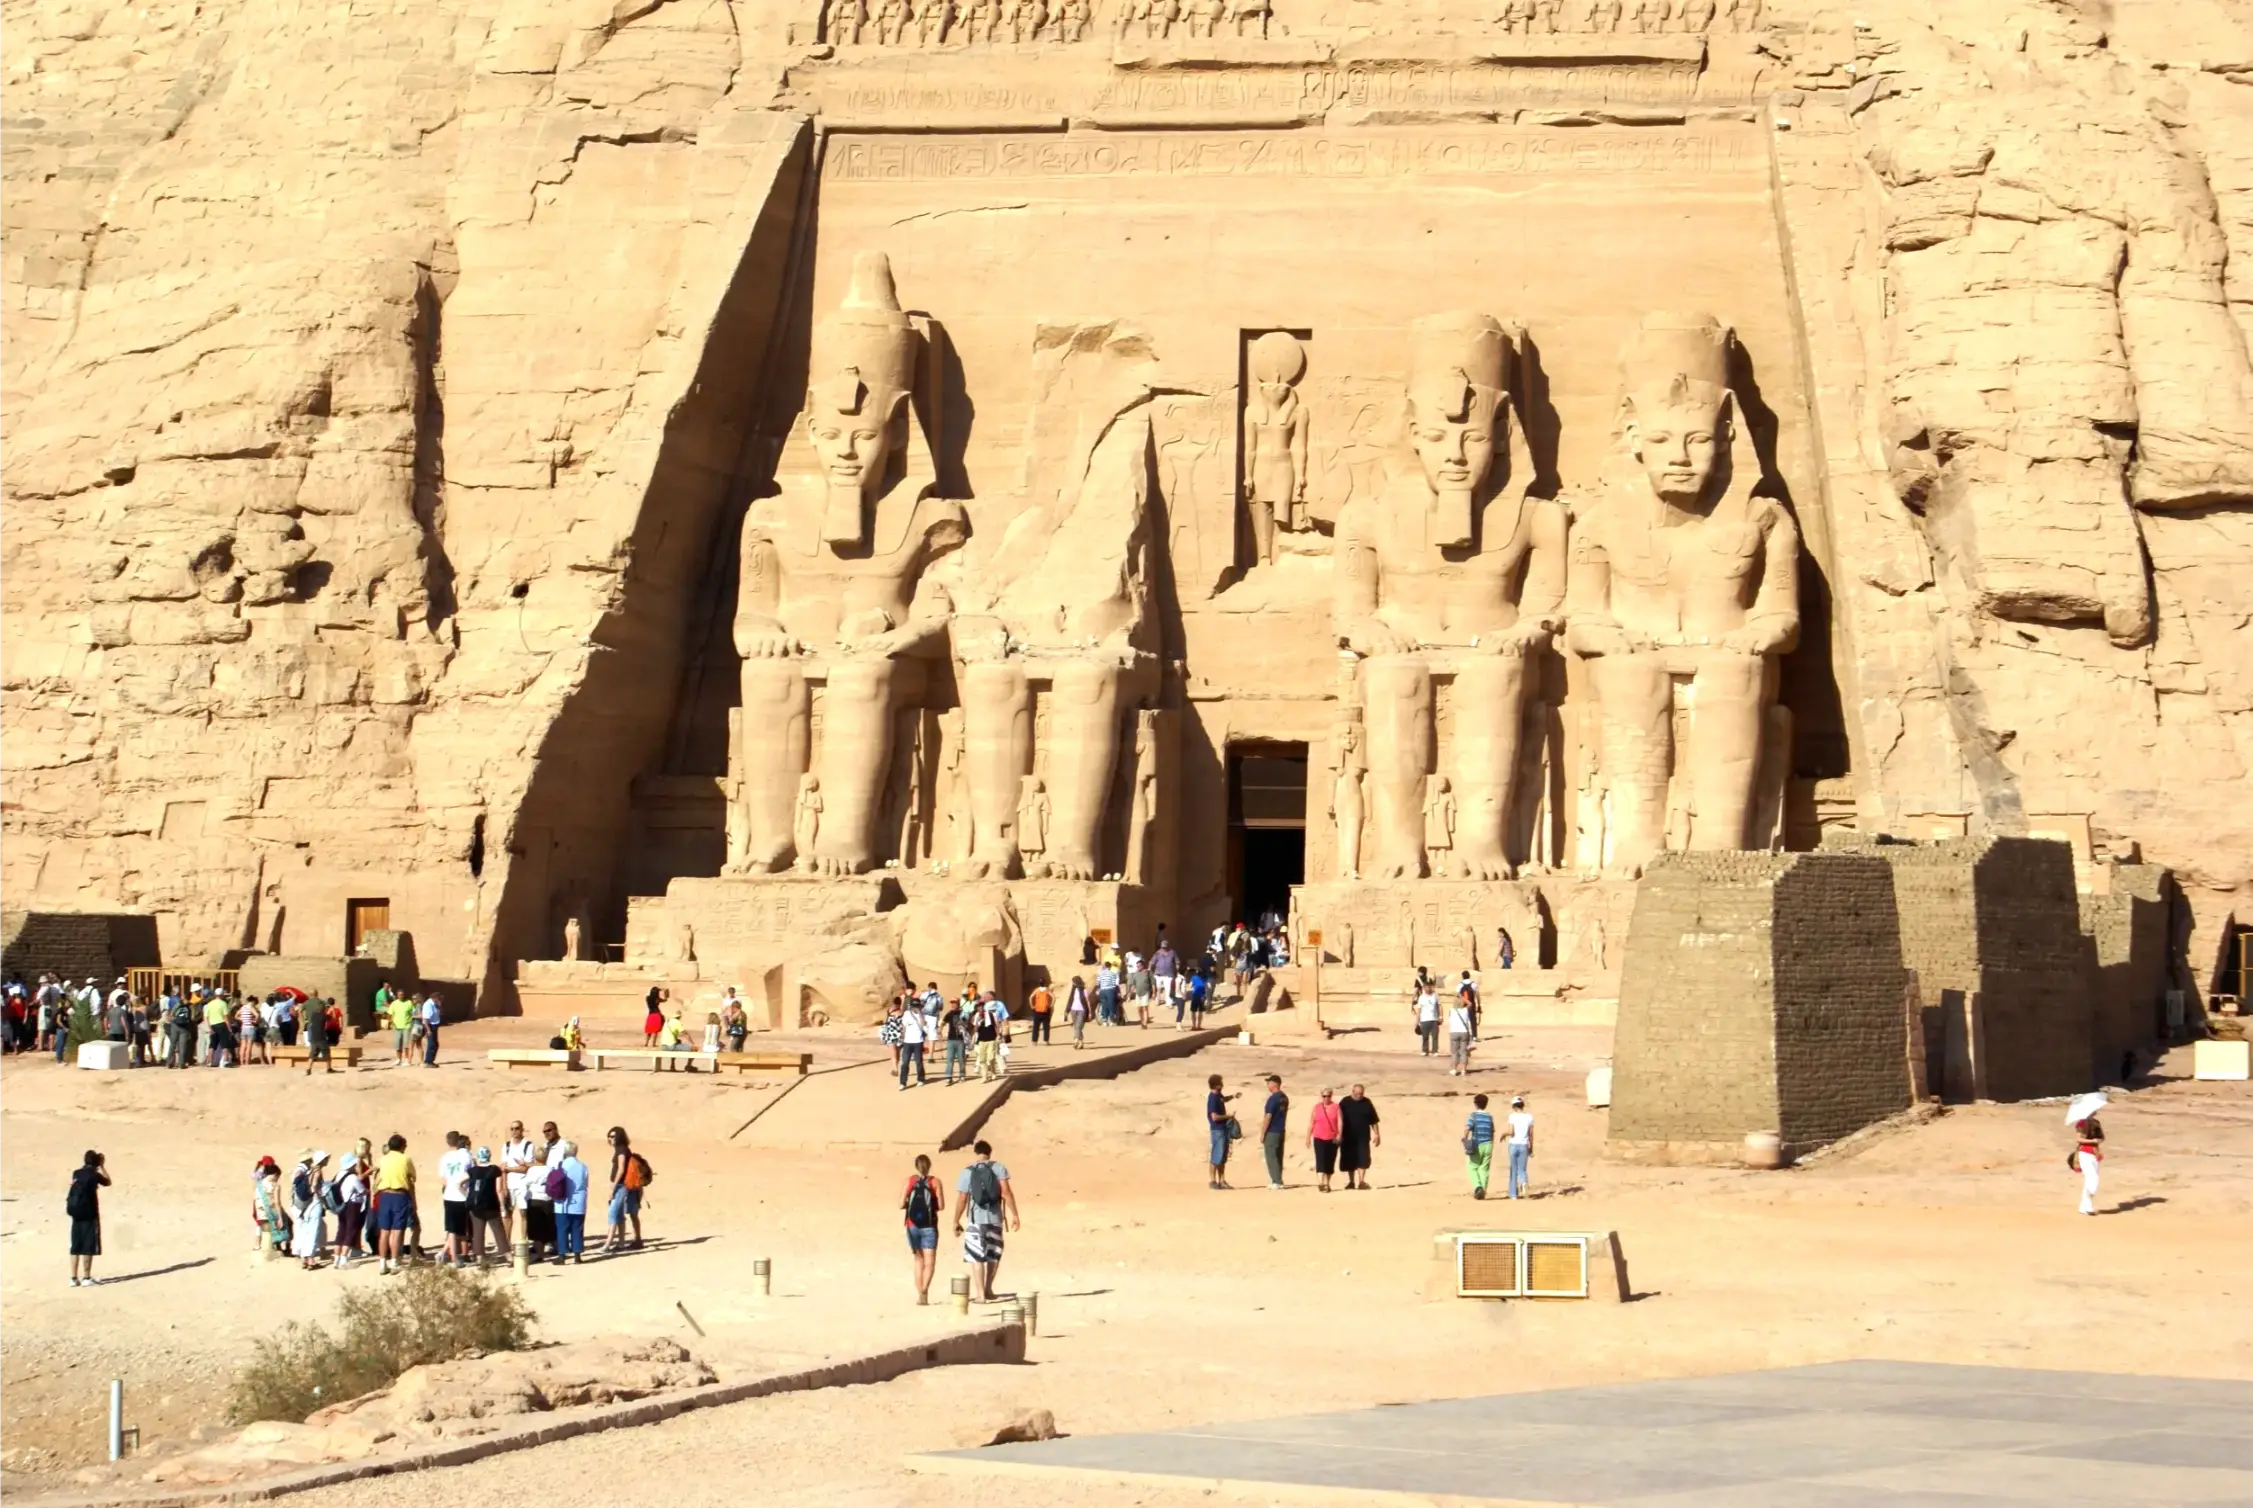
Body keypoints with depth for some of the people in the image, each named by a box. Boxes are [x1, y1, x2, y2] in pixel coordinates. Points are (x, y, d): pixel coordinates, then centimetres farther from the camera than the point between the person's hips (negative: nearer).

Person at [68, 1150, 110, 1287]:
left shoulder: (77, 1174, 6)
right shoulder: (94, 1175, -8)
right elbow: (107, 1182, 10)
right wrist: (101, 1166, 15)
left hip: (76, 1214, 6)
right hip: (89, 1214, -6)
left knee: (76, 1247, 8)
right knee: (88, 1247, -2)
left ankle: (74, 1278, 8)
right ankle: (86, 1278, -4)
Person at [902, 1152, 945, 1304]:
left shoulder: (909, 1180, -1)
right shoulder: (934, 1182, -3)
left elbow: (901, 1205, -5)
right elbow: (941, 1206, -6)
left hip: (913, 1225, 2)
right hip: (929, 1226, -2)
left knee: (918, 1261, 17)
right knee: (929, 1262, -3)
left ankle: (920, 1294, 14)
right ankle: (924, 1290, -25)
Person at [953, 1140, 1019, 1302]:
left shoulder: (967, 1172, 0)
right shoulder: (998, 1168, 0)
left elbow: (962, 1200, -1)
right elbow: (1006, 1193, -9)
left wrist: (956, 1221, 8)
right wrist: (1014, 1215, -7)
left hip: (976, 1219, -1)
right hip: (995, 1218, 1)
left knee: (977, 1257, 2)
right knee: (994, 1255, 20)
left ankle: (981, 1294, -4)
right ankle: (988, 1289, 24)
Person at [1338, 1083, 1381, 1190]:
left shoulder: (1367, 1103, 4)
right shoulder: (1344, 1103, 0)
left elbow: (1373, 1121, 8)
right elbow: (1339, 1120, 0)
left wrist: (1377, 1135, 5)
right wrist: (1339, 1135, -6)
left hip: (1363, 1136, 0)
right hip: (1348, 1137, 0)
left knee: (1363, 1158, -11)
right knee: (1349, 1160, 7)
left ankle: (1361, 1181, -14)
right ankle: (1351, 1182, 19)